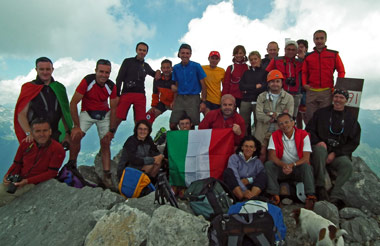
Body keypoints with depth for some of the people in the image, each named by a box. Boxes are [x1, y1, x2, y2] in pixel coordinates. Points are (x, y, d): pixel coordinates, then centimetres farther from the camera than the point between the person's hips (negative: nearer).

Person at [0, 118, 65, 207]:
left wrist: (27, 181, -19)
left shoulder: (57, 149, -13)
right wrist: (7, 176, -7)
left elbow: (51, 173, -15)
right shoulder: (25, 144, 4)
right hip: (18, 181, 6)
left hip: (36, 184, -5)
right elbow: (17, 164, 14)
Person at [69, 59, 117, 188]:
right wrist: (77, 126, -20)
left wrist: (111, 130, -9)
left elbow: (113, 109, -5)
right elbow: (73, 104, -18)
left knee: (106, 143, -3)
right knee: (75, 135, -22)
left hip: (104, 114, 2)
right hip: (87, 113, -1)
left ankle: (106, 175, 3)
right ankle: (72, 163, 4)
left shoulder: (111, 86, -14)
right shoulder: (87, 81, -22)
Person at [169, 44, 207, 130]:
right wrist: (174, 101, 4)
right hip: (180, 98, 3)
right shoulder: (176, 68, 9)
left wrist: (203, 101, -8)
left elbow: (203, 85, -1)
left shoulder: (196, 66, -2)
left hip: (193, 98, -3)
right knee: (172, 125, 0)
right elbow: (176, 86, 13)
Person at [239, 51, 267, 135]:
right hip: (245, 101, 3)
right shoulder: (246, 72, 17)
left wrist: (247, 90, -4)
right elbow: (241, 86, 4)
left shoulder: (264, 72, 7)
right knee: (243, 124, -2)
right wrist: (255, 86, -5)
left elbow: (264, 87, -6)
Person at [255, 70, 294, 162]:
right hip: (263, 133, 1)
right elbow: (259, 115, -7)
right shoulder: (262, 96, 9)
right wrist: (280, 116, -11)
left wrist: (272, 114, -9)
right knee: (261, 157, -6)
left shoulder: (288, 97, 7)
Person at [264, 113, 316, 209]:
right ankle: (274, 195, -26)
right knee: (268, 164, -25)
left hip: (298, 169, -1)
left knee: (306, 166, -32)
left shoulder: (303, 134, -8)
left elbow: (306, 158, -15)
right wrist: (283, 165, -33)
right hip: (281, 168, 1)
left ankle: (311, 197, -33)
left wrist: (292, 165, -31)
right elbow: (272, 156, -15)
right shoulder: (275, 136, -6)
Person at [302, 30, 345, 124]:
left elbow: (341, 71, 10)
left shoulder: (334, 54, 8)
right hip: (311, 91, 1)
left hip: (327, 91, -1)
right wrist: (304, 84, -1)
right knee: (310, 118, 3)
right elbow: (304, 72, 15)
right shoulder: (308, 56, 12)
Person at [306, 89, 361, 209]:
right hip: (320, 150, -1)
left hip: (339, 154, 1)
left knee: (348, 165, -30)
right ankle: (320, 186, -30)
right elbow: (309, 130, 9)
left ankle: (336, 196, -30)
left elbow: (354, 143, 7)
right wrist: (318, 142, -13)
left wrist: (335, 153, -8)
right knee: (320, 149, -36)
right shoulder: (321, 113, 13)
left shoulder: (351, 120, 14)